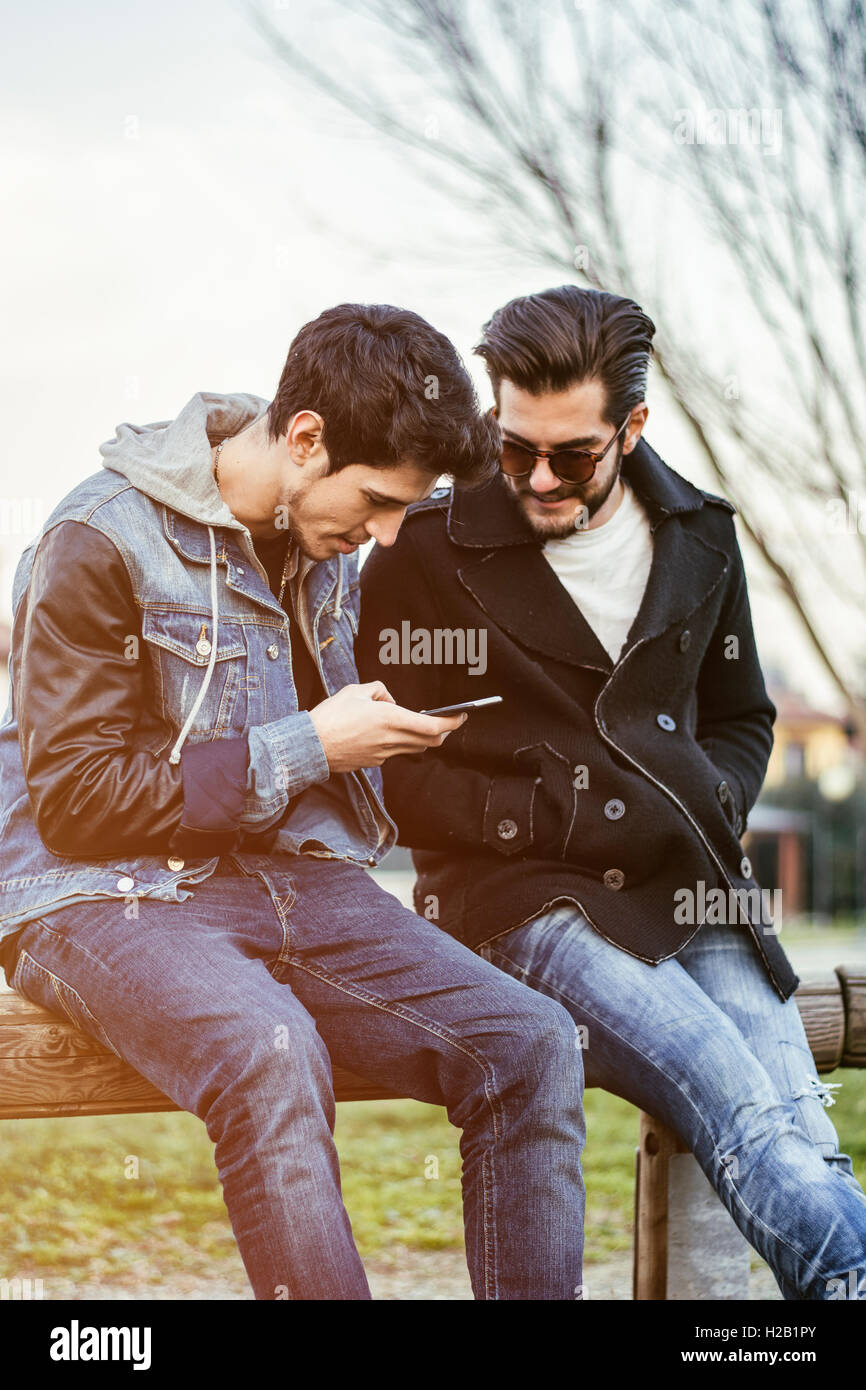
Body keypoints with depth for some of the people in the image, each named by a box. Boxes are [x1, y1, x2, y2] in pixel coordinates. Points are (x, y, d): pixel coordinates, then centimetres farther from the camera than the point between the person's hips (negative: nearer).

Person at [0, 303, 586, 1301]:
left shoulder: (325, 537, 11)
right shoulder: (101, 539, -11)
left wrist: (379, 729, 9)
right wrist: (306, 748, -13)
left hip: (297, 880, 6)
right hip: (112, 898, -6)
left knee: (531, 1042, -17)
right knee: (271, 1054, -38)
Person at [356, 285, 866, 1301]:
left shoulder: (698, 537, 15)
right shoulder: (428, 554, 1)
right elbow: (397, 775, 0)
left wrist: (706, 809, 7)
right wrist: (569, 824, -9)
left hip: (690, 891, 4)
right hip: (521, 897, -4)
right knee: (750, 1114, -28)